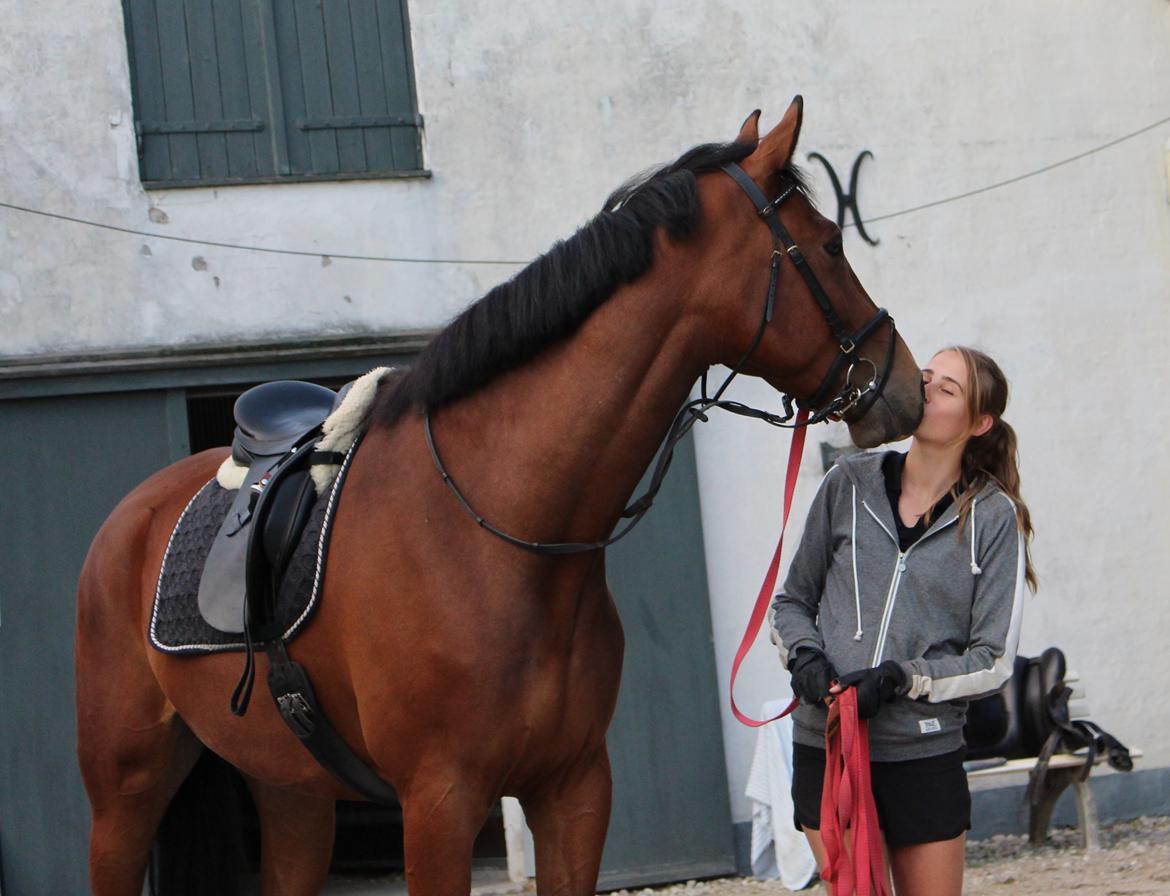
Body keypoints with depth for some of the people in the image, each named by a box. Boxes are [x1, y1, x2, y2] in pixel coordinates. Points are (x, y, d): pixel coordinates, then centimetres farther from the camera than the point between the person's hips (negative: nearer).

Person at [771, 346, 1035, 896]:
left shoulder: (993, 516, -3)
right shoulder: (850, 485, 3)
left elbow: (993, 660, -4)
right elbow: (792, 599, 13)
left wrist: (899, 679, -17)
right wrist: (803, 655, -7)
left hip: (925, 753, -1)